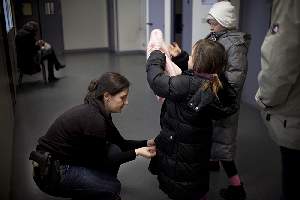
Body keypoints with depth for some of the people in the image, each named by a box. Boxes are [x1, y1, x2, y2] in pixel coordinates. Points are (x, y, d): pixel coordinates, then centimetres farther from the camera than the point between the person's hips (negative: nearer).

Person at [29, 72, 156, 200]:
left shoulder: (100, 111, 1)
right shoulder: (93, 119, -27)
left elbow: (120, 143, 10)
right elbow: (102, 162, -14)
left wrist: (146, 143, -1)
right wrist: (137, 152, -15)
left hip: (67, 159, 9)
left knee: (115, 151, 2)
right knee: (112, 188, -10)